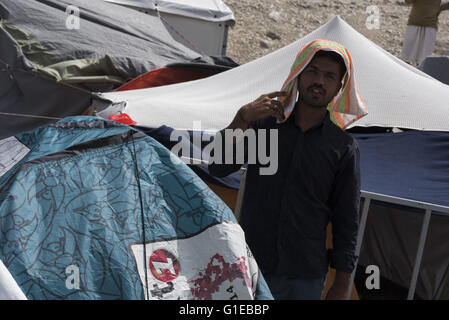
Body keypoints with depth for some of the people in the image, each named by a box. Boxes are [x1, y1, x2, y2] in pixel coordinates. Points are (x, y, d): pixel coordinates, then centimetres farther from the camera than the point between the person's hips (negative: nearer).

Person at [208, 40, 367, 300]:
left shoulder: (343, 147, 0)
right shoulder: (264, 123, 4)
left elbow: (347, 220, 2)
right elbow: (218, 168, -6)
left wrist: (342, 285, 1)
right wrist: (243, 118, -18)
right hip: (249, 267, 1)